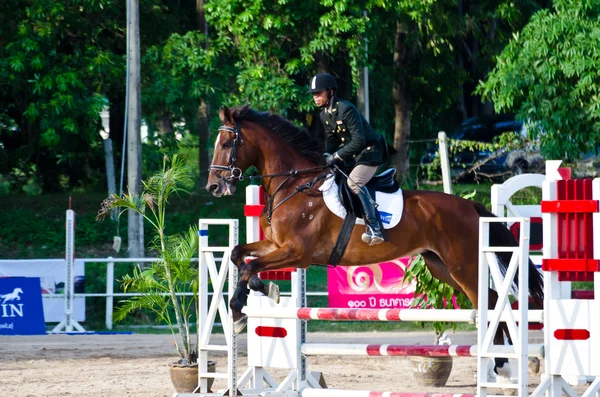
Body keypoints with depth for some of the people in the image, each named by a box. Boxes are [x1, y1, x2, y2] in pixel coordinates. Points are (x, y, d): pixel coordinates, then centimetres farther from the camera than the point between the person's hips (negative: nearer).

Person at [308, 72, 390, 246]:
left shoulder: (346, 109, -26)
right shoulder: (324, 115, 2)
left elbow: (358, 141, -30)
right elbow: (332, 138, 12)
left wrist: (337, 156, -28)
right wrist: (327, 157, -5)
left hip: (370, 151, -10)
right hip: (353, 153, 10)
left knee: (354, 181, -29)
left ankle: (374, 228, -35)